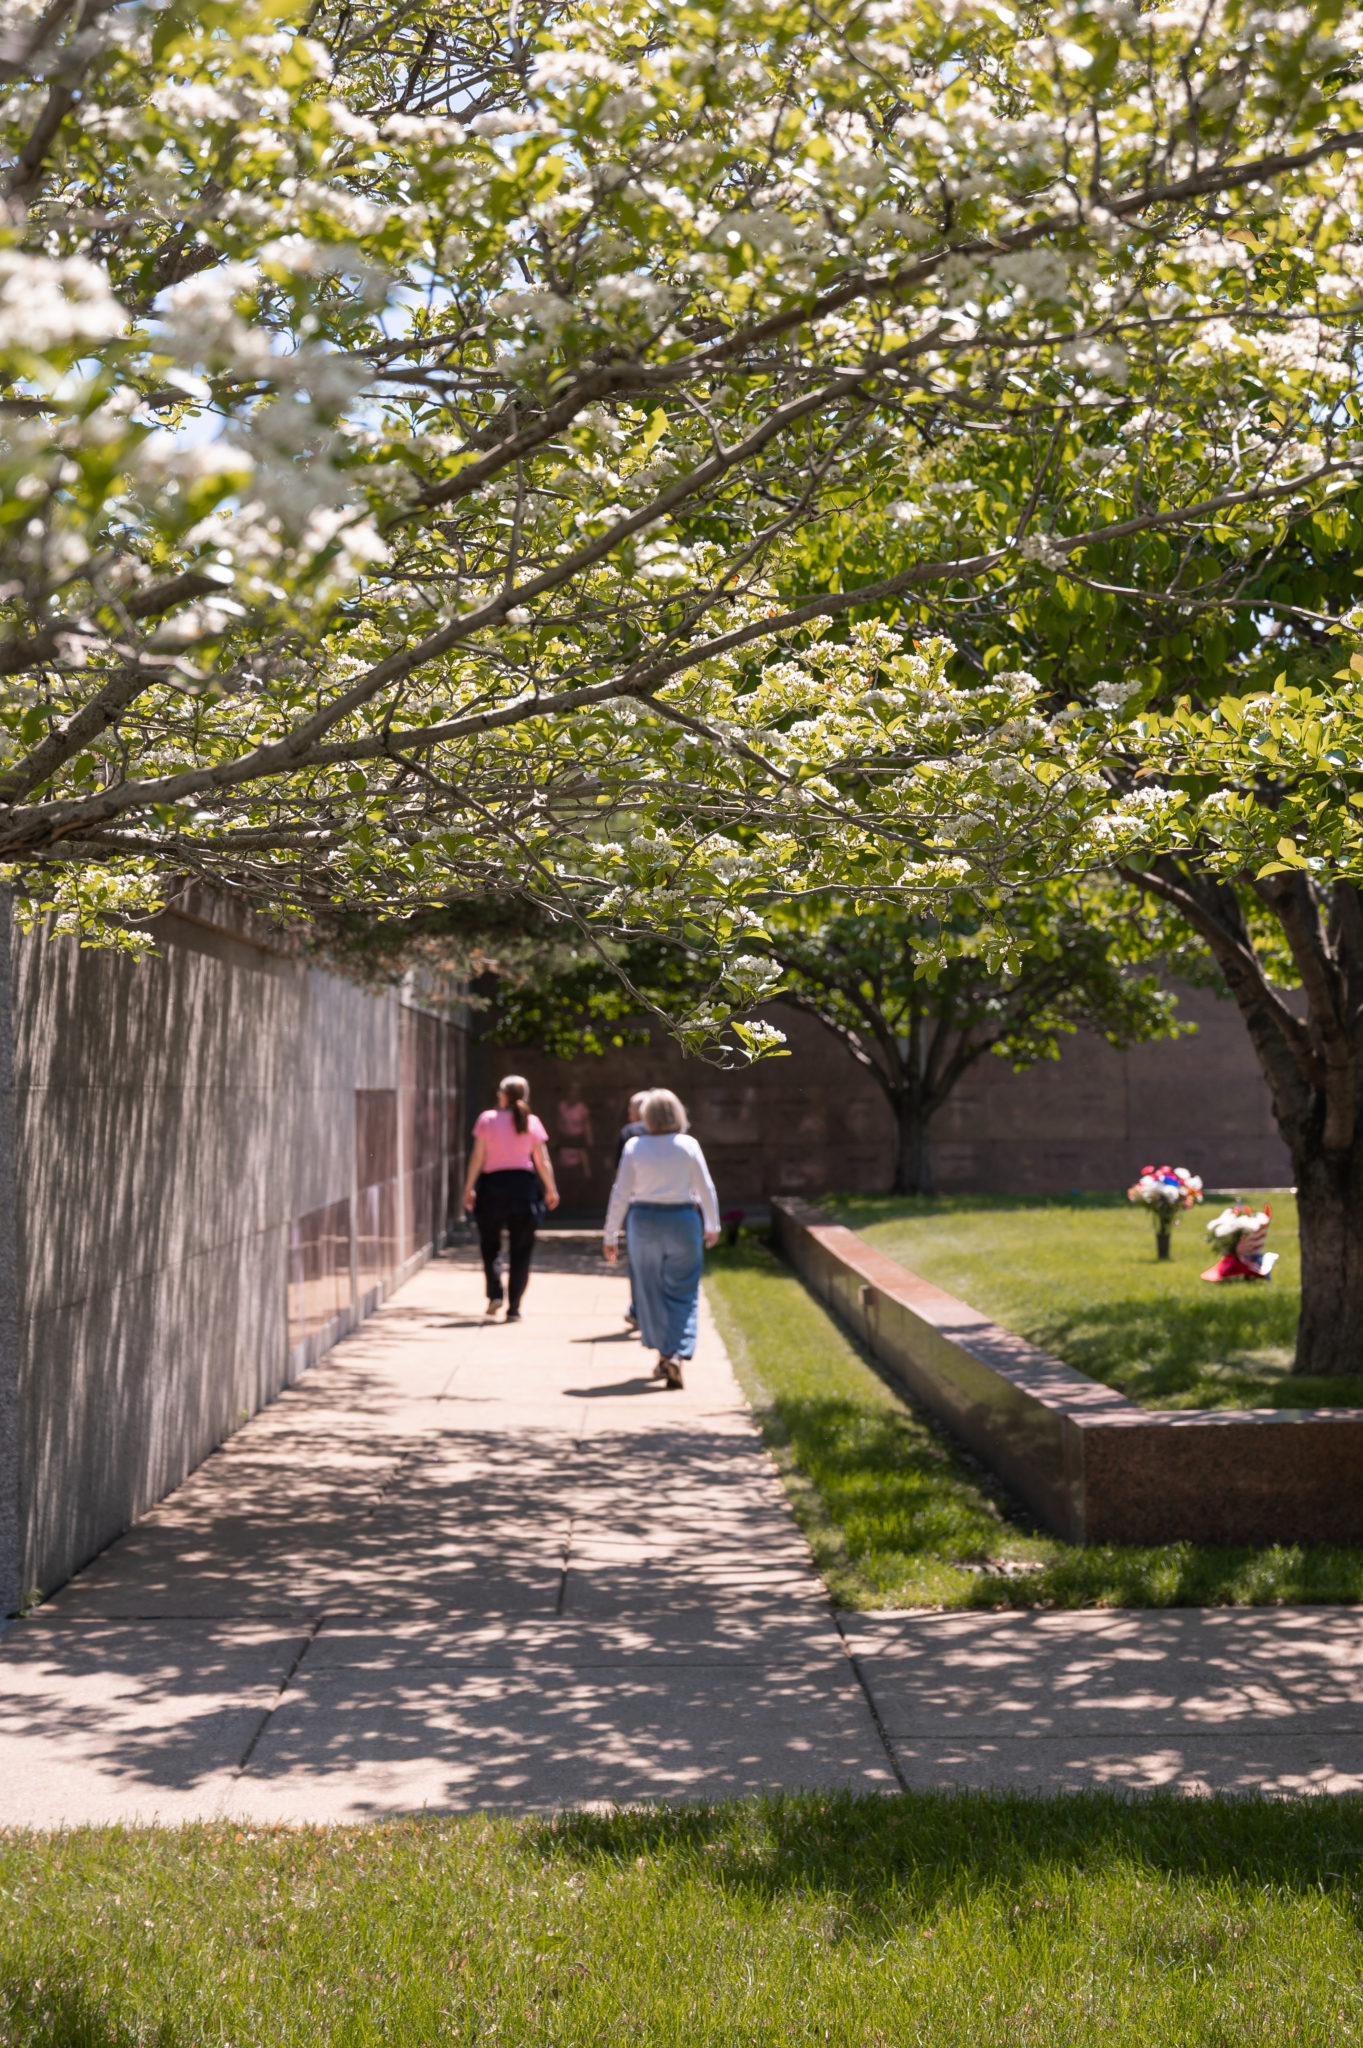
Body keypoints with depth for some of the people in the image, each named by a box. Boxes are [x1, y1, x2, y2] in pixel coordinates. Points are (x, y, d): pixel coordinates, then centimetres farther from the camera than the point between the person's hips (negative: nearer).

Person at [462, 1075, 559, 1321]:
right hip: (524, 1185, 1)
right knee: (520, 1250, 6)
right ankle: (513, 1308, 3)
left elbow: (478, 1158, -3)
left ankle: (494, 1293, -2)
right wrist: (551, 1190, 12)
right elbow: (543, 1161, 2)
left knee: (489, 1245, 16)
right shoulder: (531, 1122, 1)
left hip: (493, 1184, -1)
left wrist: (469, 1188, 3)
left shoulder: (487, 1119, -2)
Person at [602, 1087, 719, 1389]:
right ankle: (678, 1355, -13)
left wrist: (610, 1236, 4)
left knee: (651, 1291, 14)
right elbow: (706, 1189, 0)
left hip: (644, 1221, 1)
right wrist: (712, 1226, 15)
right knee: (683, 1293, 4)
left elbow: (620, 1194, -3)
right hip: (683, 1220, -1)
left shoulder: (634, 1147, -4)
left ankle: (662, 1355, 23)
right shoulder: (688, 1146, -5)